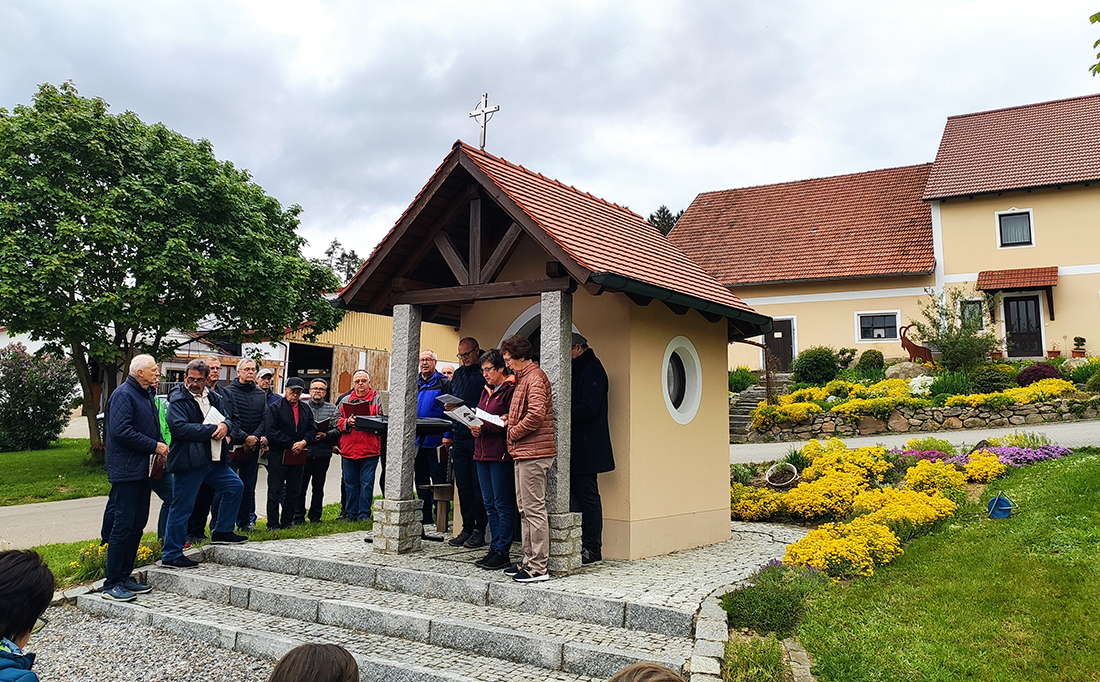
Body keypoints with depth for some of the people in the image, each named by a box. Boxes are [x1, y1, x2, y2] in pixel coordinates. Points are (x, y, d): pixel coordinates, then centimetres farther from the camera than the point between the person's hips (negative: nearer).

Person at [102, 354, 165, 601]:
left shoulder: (147, 395, 17)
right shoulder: (123, 394, -13)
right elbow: (121, 431, -23)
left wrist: (161, 444, 6)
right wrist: (155, 446, -17)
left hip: (142, 469, 10)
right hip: (126, 469, -10)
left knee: (138, 523, 12)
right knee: (124, 525, -7)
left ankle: (125, 576, 22)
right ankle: (112, 584, 1)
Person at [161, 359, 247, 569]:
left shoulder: (213, 397, 12)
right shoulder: (178, 400, -9)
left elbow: (225, 419, 18)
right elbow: (180, 428, -21)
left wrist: (225, 426, -8)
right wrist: (212, 429, -18)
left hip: (215, 459, 8)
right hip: (189, 462, -8)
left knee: (235, 487, 16)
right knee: (182, 507, -2)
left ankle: (222, 531, 30)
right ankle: (171, 555, 8)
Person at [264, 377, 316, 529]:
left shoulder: (306, 409, 11)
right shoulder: (275, 407, -5)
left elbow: (312, 429, 9)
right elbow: (271, 431, -13)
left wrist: (303, 442, -11)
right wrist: (291, 444, -15)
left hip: (299, 455, 5)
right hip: (278, 455, -5)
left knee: (294, 491, 9)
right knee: (275, 491, 0)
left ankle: (287, 522, 19)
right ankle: (273, 525, 5)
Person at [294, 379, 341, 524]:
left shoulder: (332, 409, 10)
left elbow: (337, 429, 3)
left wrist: (326, 435, -13)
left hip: (323, 453, 1)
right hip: (304, 452, -1)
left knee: (319, 486, 8)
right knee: (301, 486, 0)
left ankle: (315, 516, 18)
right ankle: (298, 516, 10)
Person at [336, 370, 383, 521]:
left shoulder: (378, 400, 5)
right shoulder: (345, 401, 15)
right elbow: (337, 422, 10)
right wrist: (347, 422, -9)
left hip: (370, 449, -3)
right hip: (348, 449, 3)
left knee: (366, 483, -1)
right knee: (350, 484, 9)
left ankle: (364, 514, 7)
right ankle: (350, 513, 19)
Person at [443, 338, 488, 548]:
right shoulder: (458, 374, 18)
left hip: (478, 437, -7)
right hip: (459, 437, 7)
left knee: (478, 485, -2)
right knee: (462, 485, 10)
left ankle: (479, 530, 6)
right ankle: (467, 528, 18)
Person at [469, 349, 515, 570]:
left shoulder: (510, 390, -9)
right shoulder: (486, 391, 19)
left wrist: (484, 427, -18)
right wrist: (474, 426, 2)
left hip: (500, 454, -9)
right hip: (482, 452, 9)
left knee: (502, 504, -4)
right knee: (489, 504, 12)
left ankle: (502, 552, 2)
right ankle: (495, 548, 19)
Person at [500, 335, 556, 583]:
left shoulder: (534, 378, -13)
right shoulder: (523, 378, 20)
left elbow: (536, 414, -24)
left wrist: (514, 433, -12)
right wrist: (510, 419, 11)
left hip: (534, 453, -11)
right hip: (524, 452, 11)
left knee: (534, 509, -7)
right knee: (525, 509, 14)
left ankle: (539, 567, -1)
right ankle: (529, 560, 22)